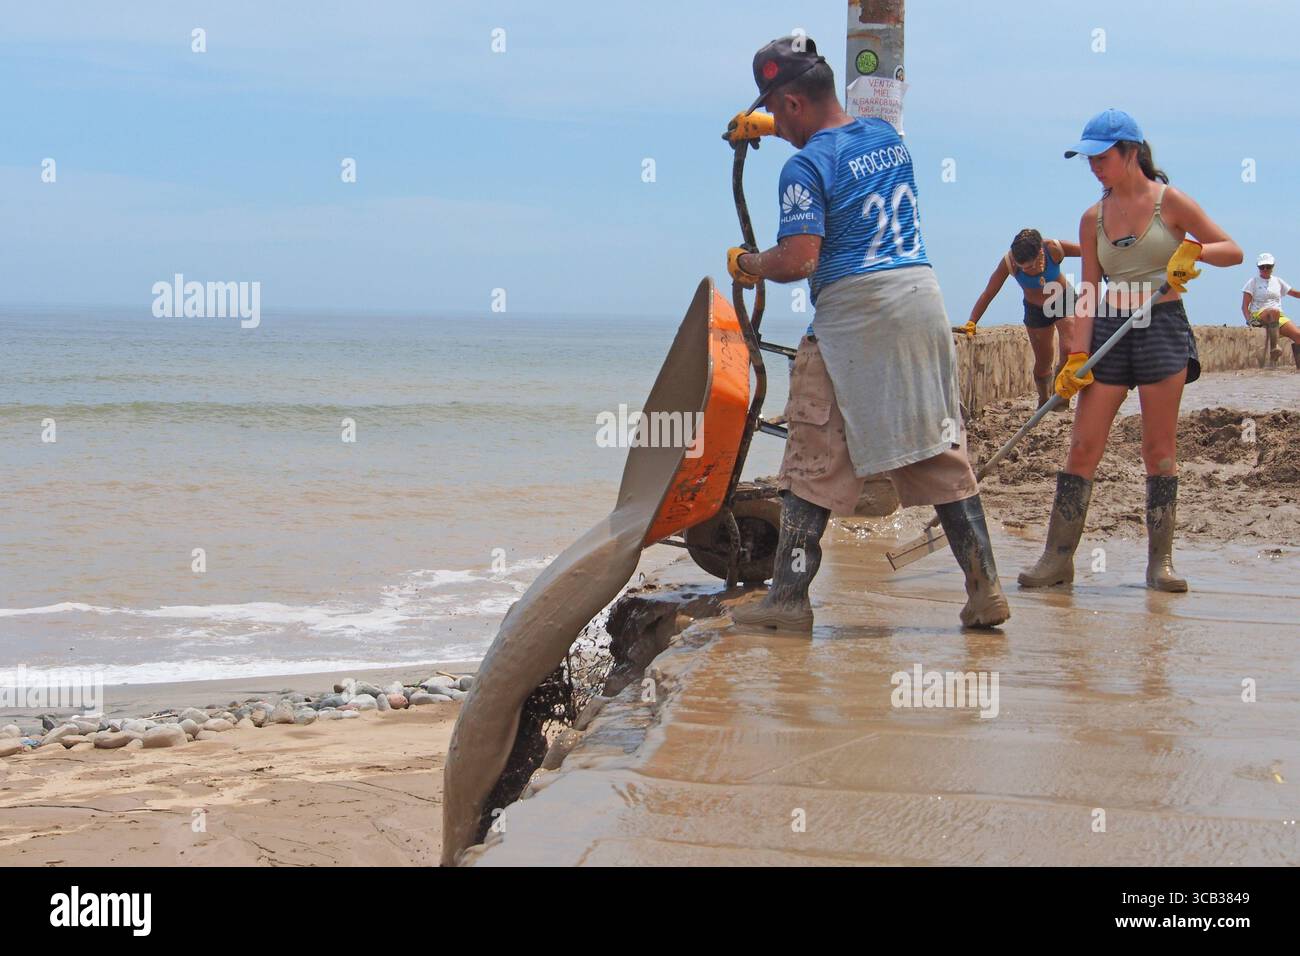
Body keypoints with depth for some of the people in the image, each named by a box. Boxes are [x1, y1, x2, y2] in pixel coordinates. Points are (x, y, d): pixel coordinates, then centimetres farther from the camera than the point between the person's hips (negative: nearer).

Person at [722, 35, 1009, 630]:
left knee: (815, 461, 2)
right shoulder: (886, 134, 14)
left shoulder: (806, 166, -9)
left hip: (851, 314, -7)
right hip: (922, 298, 7)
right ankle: (985, 592, 7)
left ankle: (789, 597, 4)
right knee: (941, 449, 9)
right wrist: (768, 128, 43)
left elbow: (798, 260, -16)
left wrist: (746, 263, 3)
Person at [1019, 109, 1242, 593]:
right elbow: (1088, 292, 8)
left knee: (1159, 449, 0)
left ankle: (1160, 560, 6)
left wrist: (1193, 250, -18)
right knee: (1083, 447, -2)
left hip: (1163, 328, -3)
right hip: (1108, 332, 3)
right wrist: (1077, 357, 0)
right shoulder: (1093, 218, 9)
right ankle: (1058, 556, 1)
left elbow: (1232, 250, 2)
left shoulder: (1169, 201, -1)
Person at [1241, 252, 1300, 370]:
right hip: (1258, 315, -5)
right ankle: (1273, 348, -48)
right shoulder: (1253, 282, 6)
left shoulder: (1278, 281, 20)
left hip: (1279, 318, 5)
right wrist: (1249, 319, -17)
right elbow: (1245, 306, -1)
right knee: (1274, 311, -41)